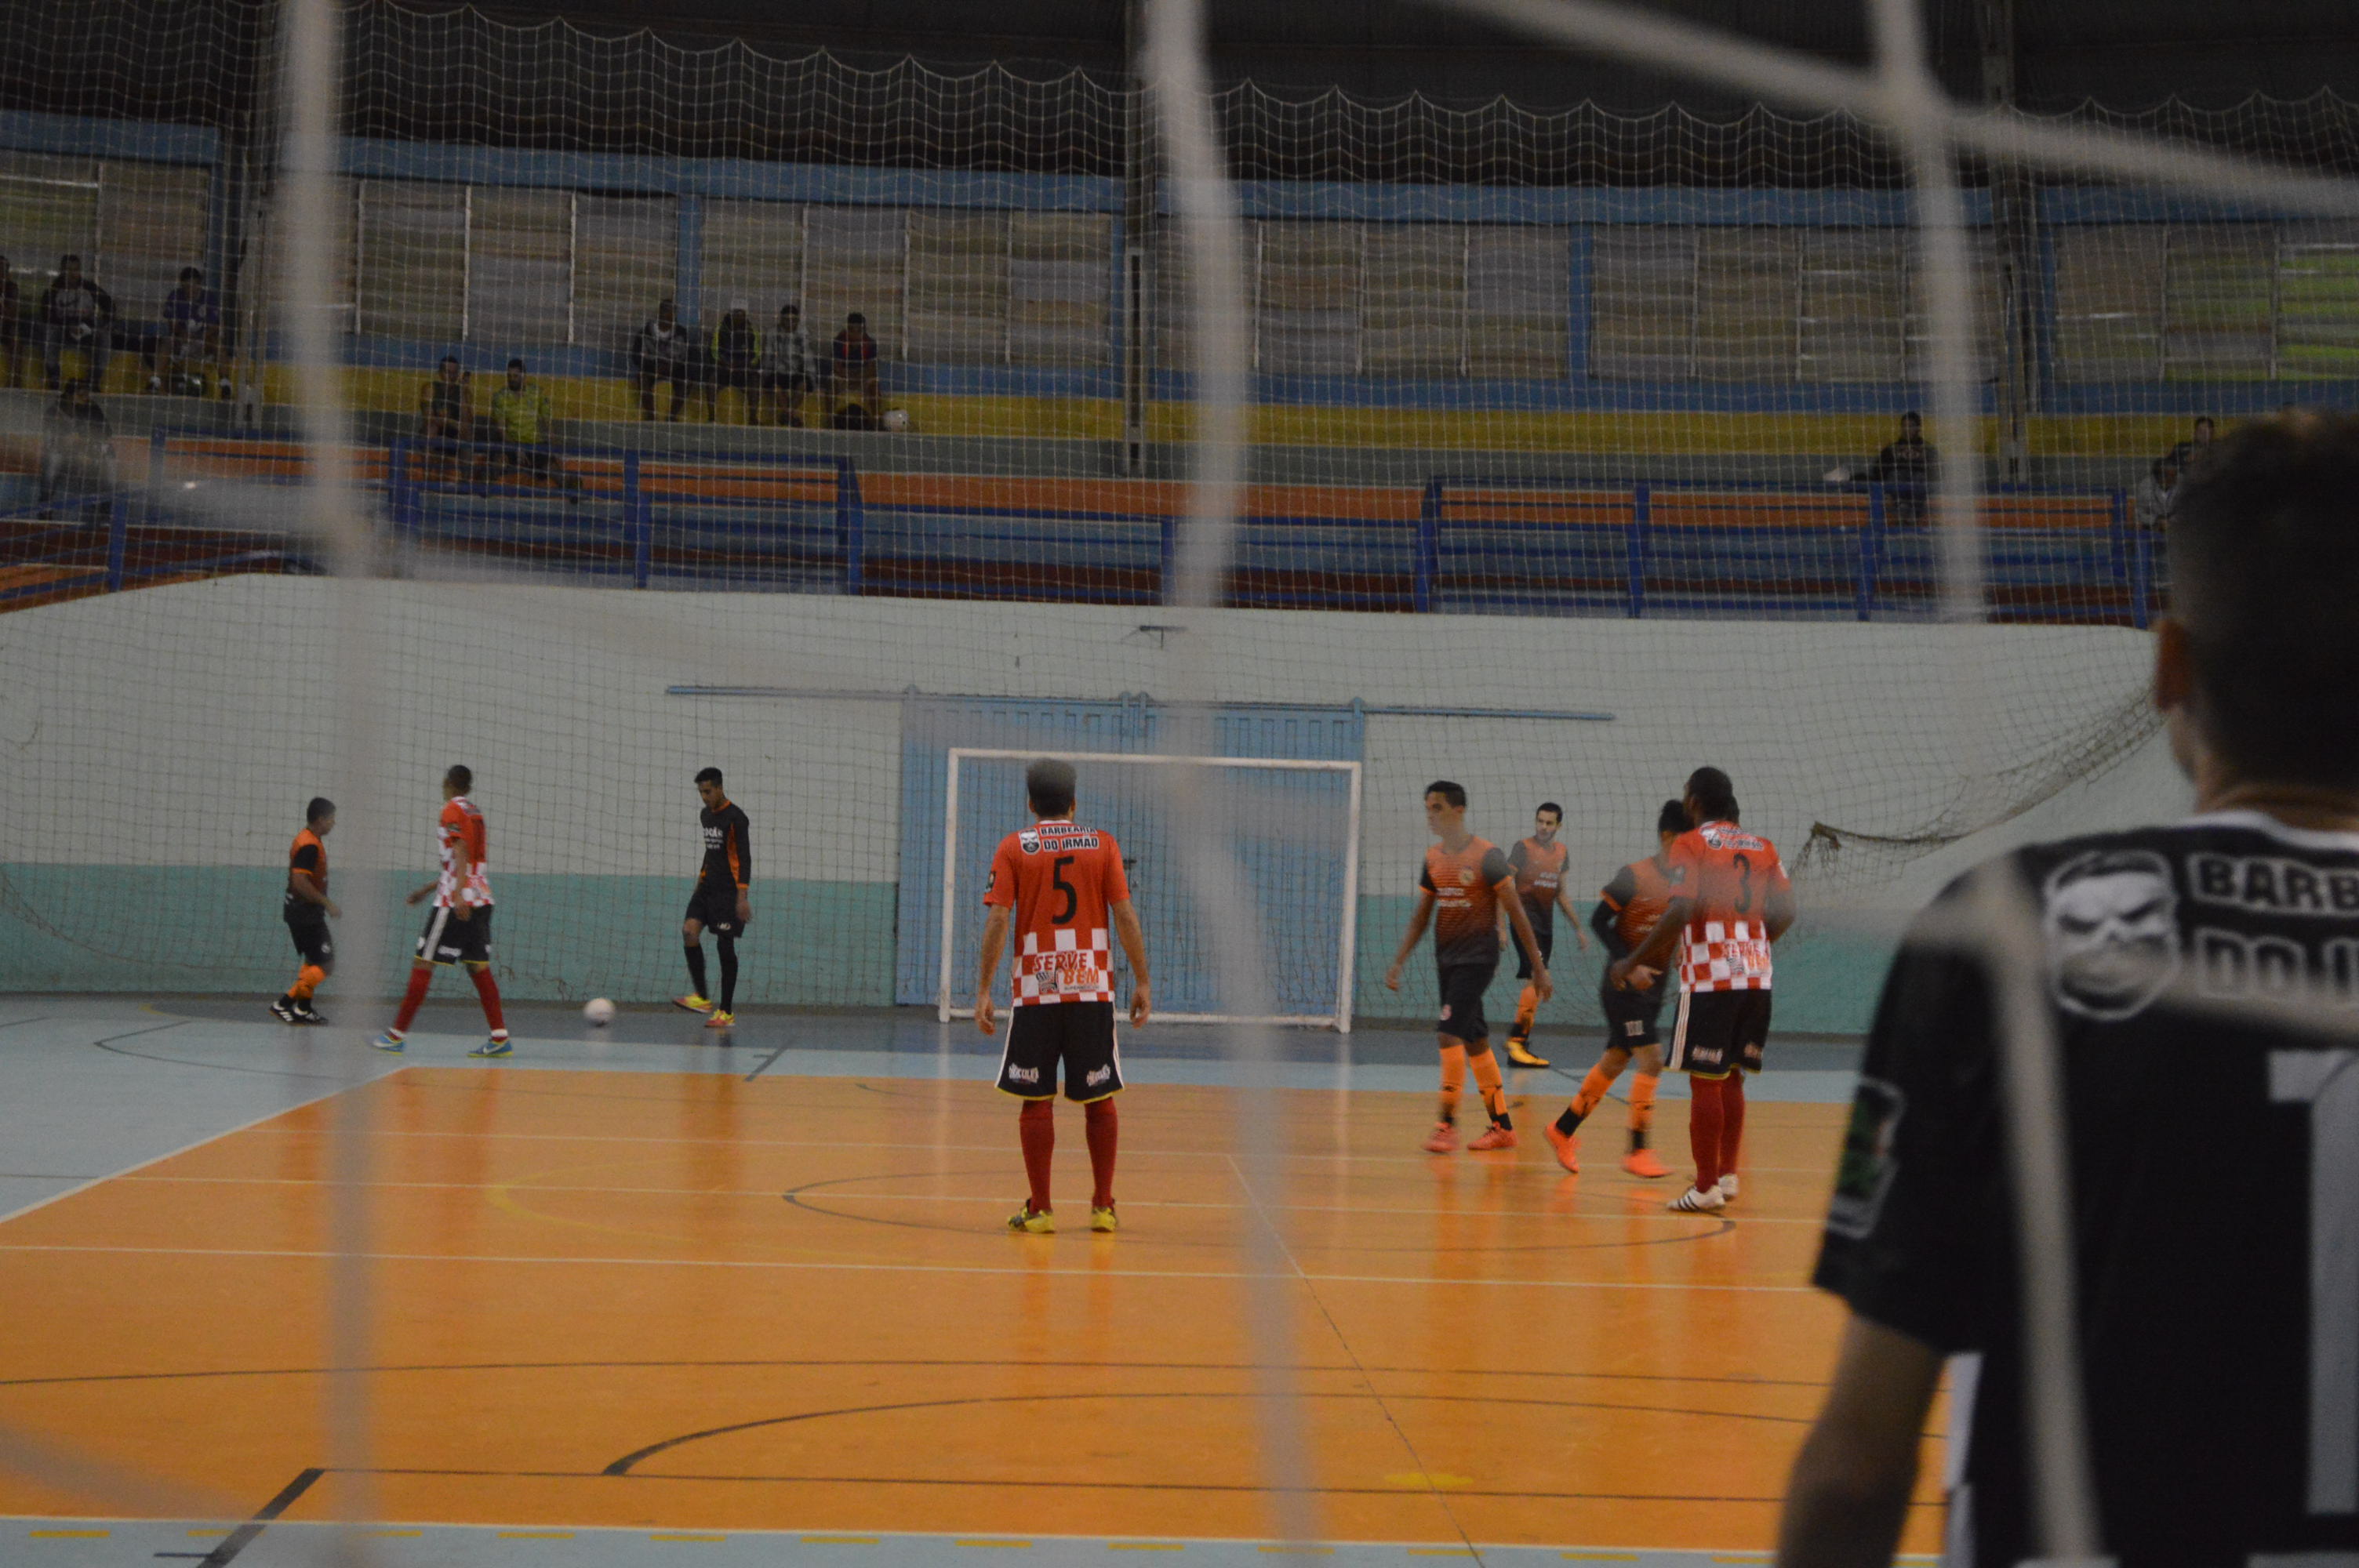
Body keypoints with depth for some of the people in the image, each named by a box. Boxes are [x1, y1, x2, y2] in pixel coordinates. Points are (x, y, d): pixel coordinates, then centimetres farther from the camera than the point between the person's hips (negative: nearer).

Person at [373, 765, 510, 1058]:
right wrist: (428, 889, 33)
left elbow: (461, 853, -18)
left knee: (424, 963, -3)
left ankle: (398, 1034, -1)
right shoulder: (475, 811, 19)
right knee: (478, 966, 7)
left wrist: (458, 895, -28)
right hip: (481, 898, 8)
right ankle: (500, 1037, 0)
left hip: (456, 902, -8)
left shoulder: (452, 810, -5)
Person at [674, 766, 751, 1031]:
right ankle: (701, 997, -6)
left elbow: (745, 858, -16)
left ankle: (726, 1012, 1)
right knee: (689, 930, -10)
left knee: (725, 945, -6)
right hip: (707, 886, 7)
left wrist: (743, 897, -22)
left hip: (729, 890, -7)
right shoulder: (705, 815, 14)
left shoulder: (735, 818, -11)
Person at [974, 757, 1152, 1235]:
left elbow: (997, 921, -6)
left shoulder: (1013, 848, 1)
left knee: (1037, 1101, 4)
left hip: (1035, 992, -1)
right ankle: (1103, 1207, 11)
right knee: (1099, 1100, 9)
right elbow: (1125, 916, -1)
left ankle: (1040, 1209, 4)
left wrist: (984, 991, -4)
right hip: (1093, 989, 1)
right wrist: (1141, 981, 5)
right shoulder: (1102, 844, 4)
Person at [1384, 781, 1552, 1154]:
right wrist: (1398, 963, 11)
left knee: (1451, 1034, -15)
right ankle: (1502, 1127, 17)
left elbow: (1516, 914, -9)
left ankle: (1447, 1123, -8)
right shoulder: (1433, 858, 9)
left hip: (1477, 958, -7)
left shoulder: (1487, 856, -10)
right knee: (1475, 1041, 9)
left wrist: (1539, 969, -9)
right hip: (1446, 960, 7)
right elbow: (1420, 916, 16)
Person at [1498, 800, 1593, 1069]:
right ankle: (1516, 1039, -16)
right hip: (1525, 922, -7)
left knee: (1535, 986, 7)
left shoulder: (1560, 852, 13)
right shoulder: (1523, 848, -6)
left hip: (1546, 926, 7)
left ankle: (1521, 1046, 11)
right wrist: (1501, 927, -16)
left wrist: (1578, 928, 22)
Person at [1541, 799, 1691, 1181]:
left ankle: (1564, 1130, 26)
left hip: (1654, 987, 7)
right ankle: (1638, 1150, -7)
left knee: (1615, 1061, 11)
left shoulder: (1683, 884, 7)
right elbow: (1599, 920, -12)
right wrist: (1628, 963, -21)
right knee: (1651, 1058, -14)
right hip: (1623, 987, -7)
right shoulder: (1634, 876, -13)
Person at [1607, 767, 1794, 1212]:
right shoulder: (1762, 846, 13)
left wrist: (1633, 964, -11)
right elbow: (1786, 912, 8)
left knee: (1704, 1080, -1)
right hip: (1756, 975, 6)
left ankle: (1706, 1188, 1)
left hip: (1709, 978, -6)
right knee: (1731, 1078, 16)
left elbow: (1680, 912, -17)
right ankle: (1728, 1176, 20)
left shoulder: (1690, 844, -5)